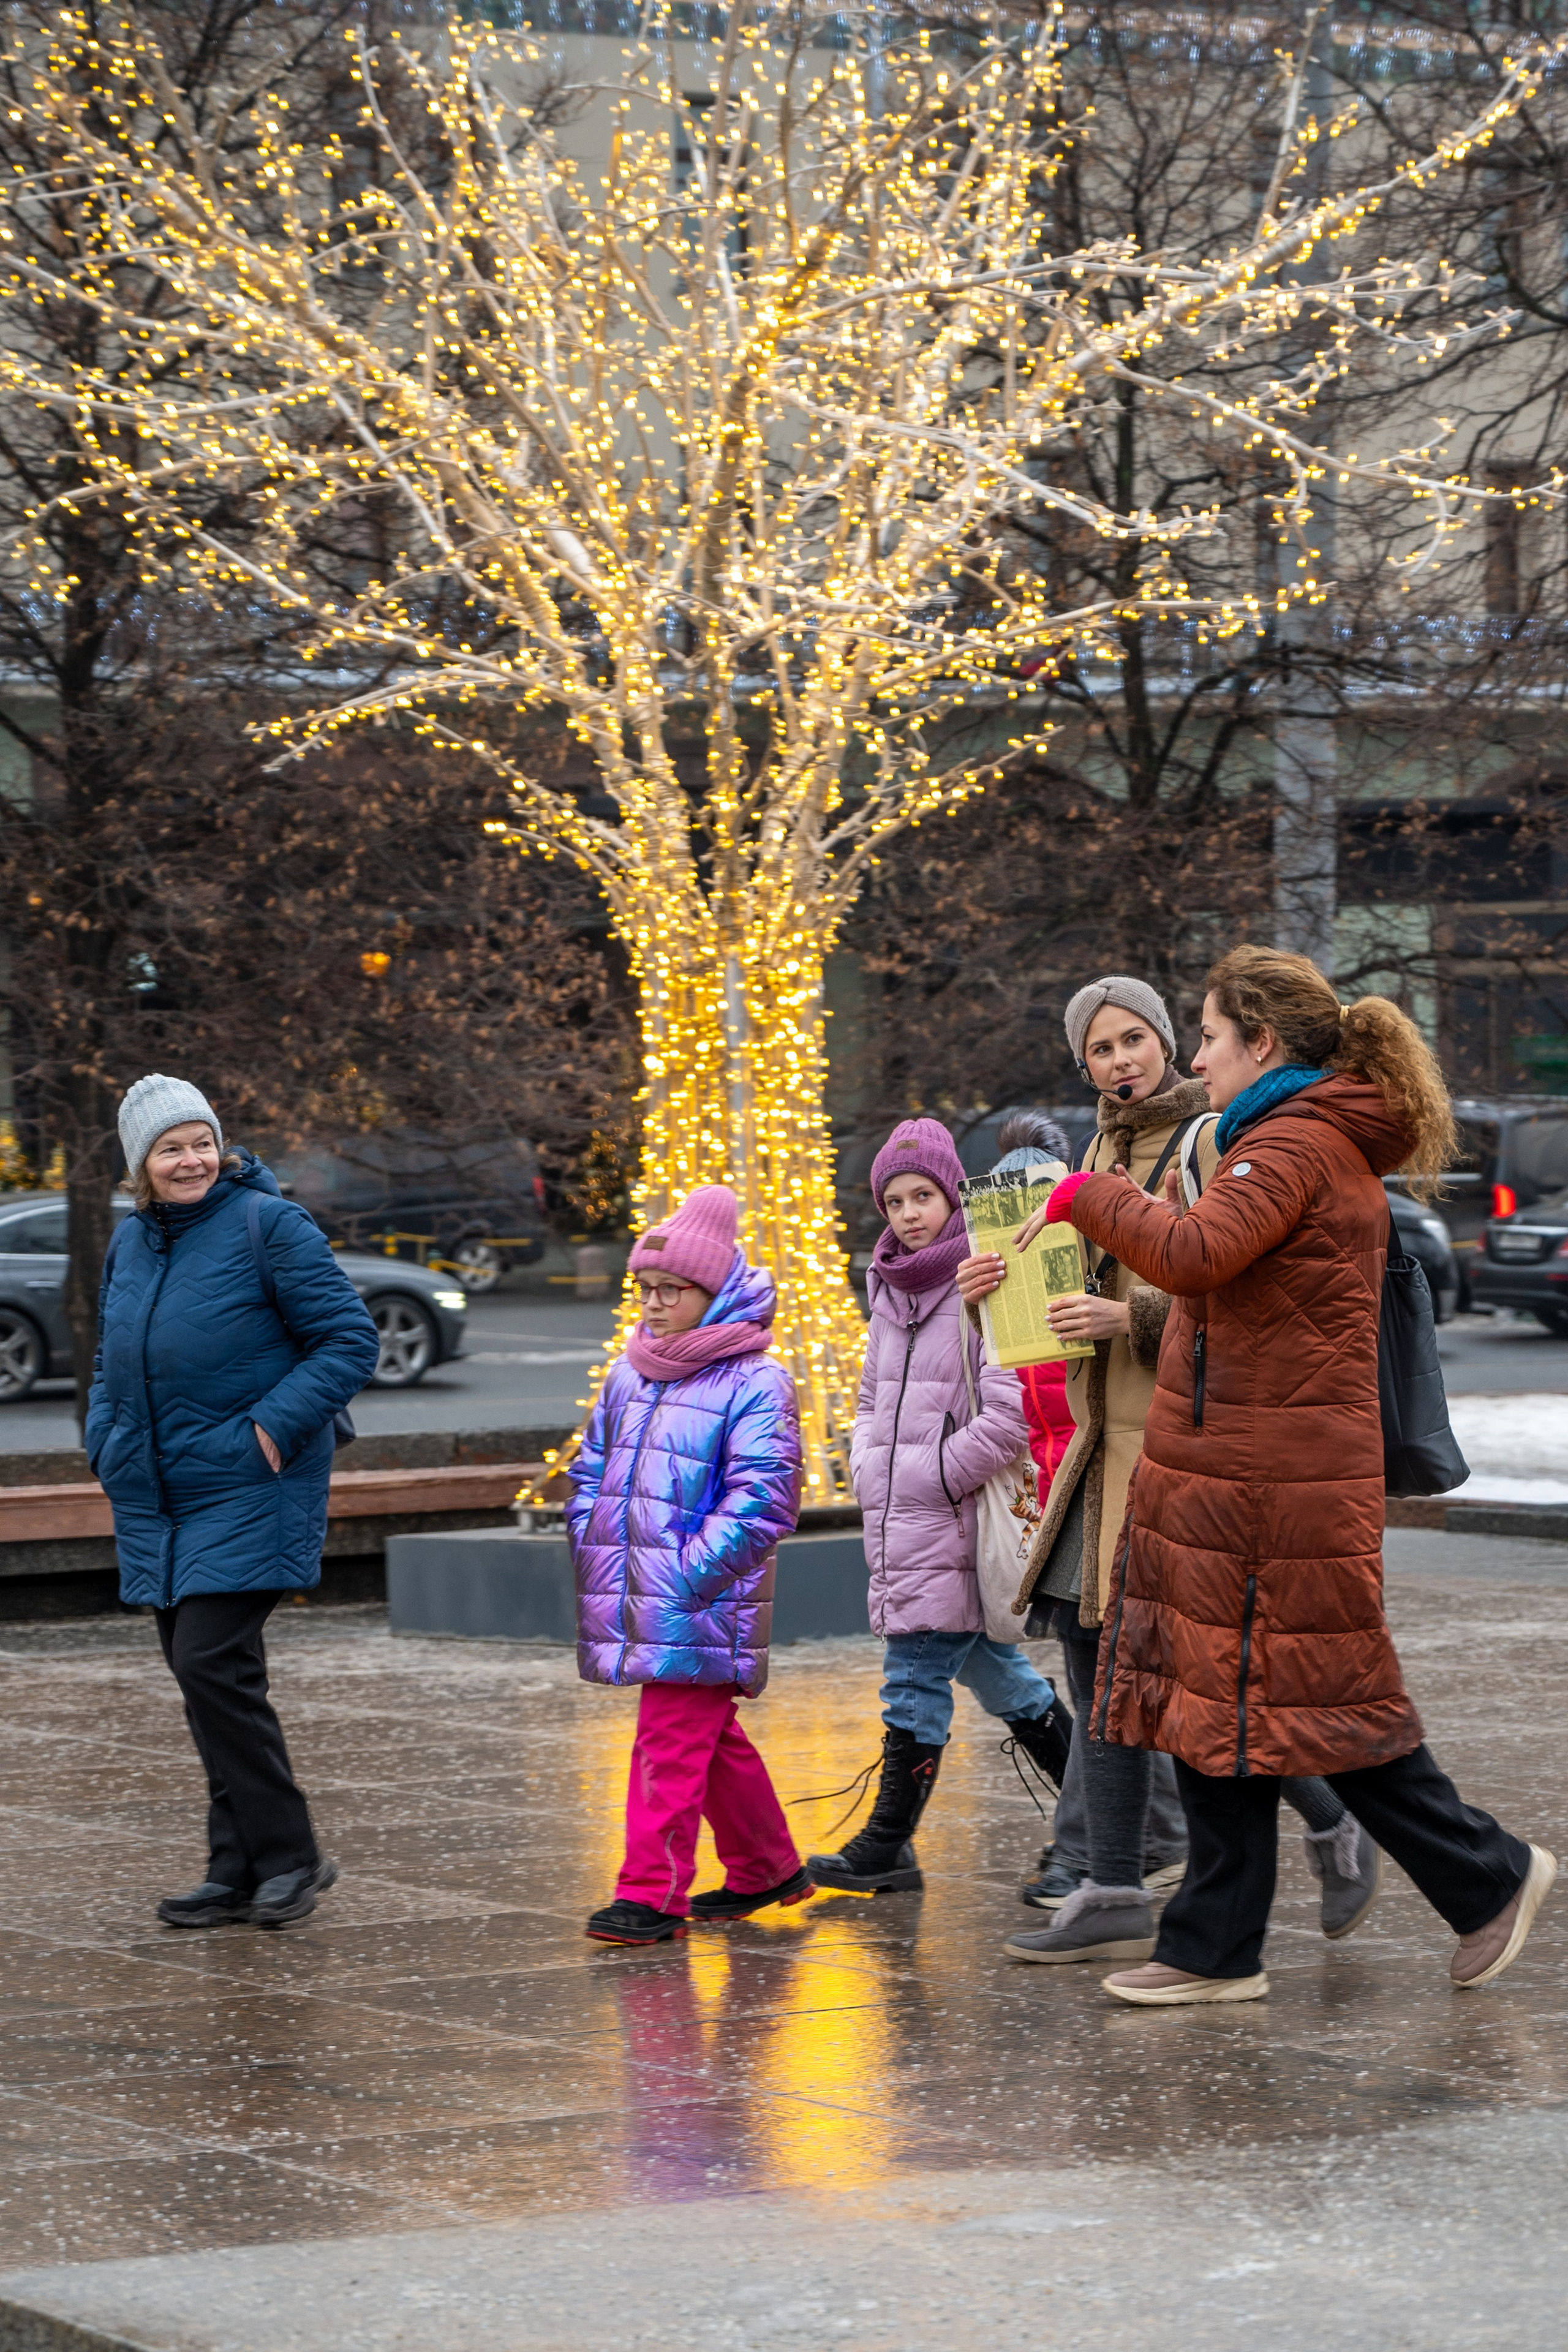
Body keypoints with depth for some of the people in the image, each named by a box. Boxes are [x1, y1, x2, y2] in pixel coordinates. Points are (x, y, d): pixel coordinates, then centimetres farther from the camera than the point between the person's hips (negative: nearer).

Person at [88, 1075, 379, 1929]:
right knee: (202, 1677, 8)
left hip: (247, 1496, -7)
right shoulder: (129, 1243, 12)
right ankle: (240, 1872, 15)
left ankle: (285, 1854, -6)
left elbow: (349, 1340, -10)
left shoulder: (269, 1226, -9)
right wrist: (106, 1445, 9)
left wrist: (274, 1427, -17)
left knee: (212, 1666, -16)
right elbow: (111, 1363, 25)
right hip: (155, 1504, 7)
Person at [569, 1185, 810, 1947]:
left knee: (671, 1741, -10)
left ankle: (652, 1894, -8)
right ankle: (766, 1868, 29)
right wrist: (591, 1554, 9)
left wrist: (690, 1574, -20)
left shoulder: (755, 1384, -9)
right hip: (635, 1598, 7)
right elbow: (593, 1469, 23)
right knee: (713, 1740, 16)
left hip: (700, 1610, -7)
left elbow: (758, 1500, -14)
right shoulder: (628, 1376, 15)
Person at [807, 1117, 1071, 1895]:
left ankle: (889, 1844, 0)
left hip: (956, 1524, -9)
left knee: (917, 1672, -7)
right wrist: (869, 1468, 9)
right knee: (991, 1666, 15)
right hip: (899, 1523, 9)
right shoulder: (893, 1289, 14)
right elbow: (873, 1399, 26)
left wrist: (929, 1479, -15)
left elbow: (1010, 1416, -20)